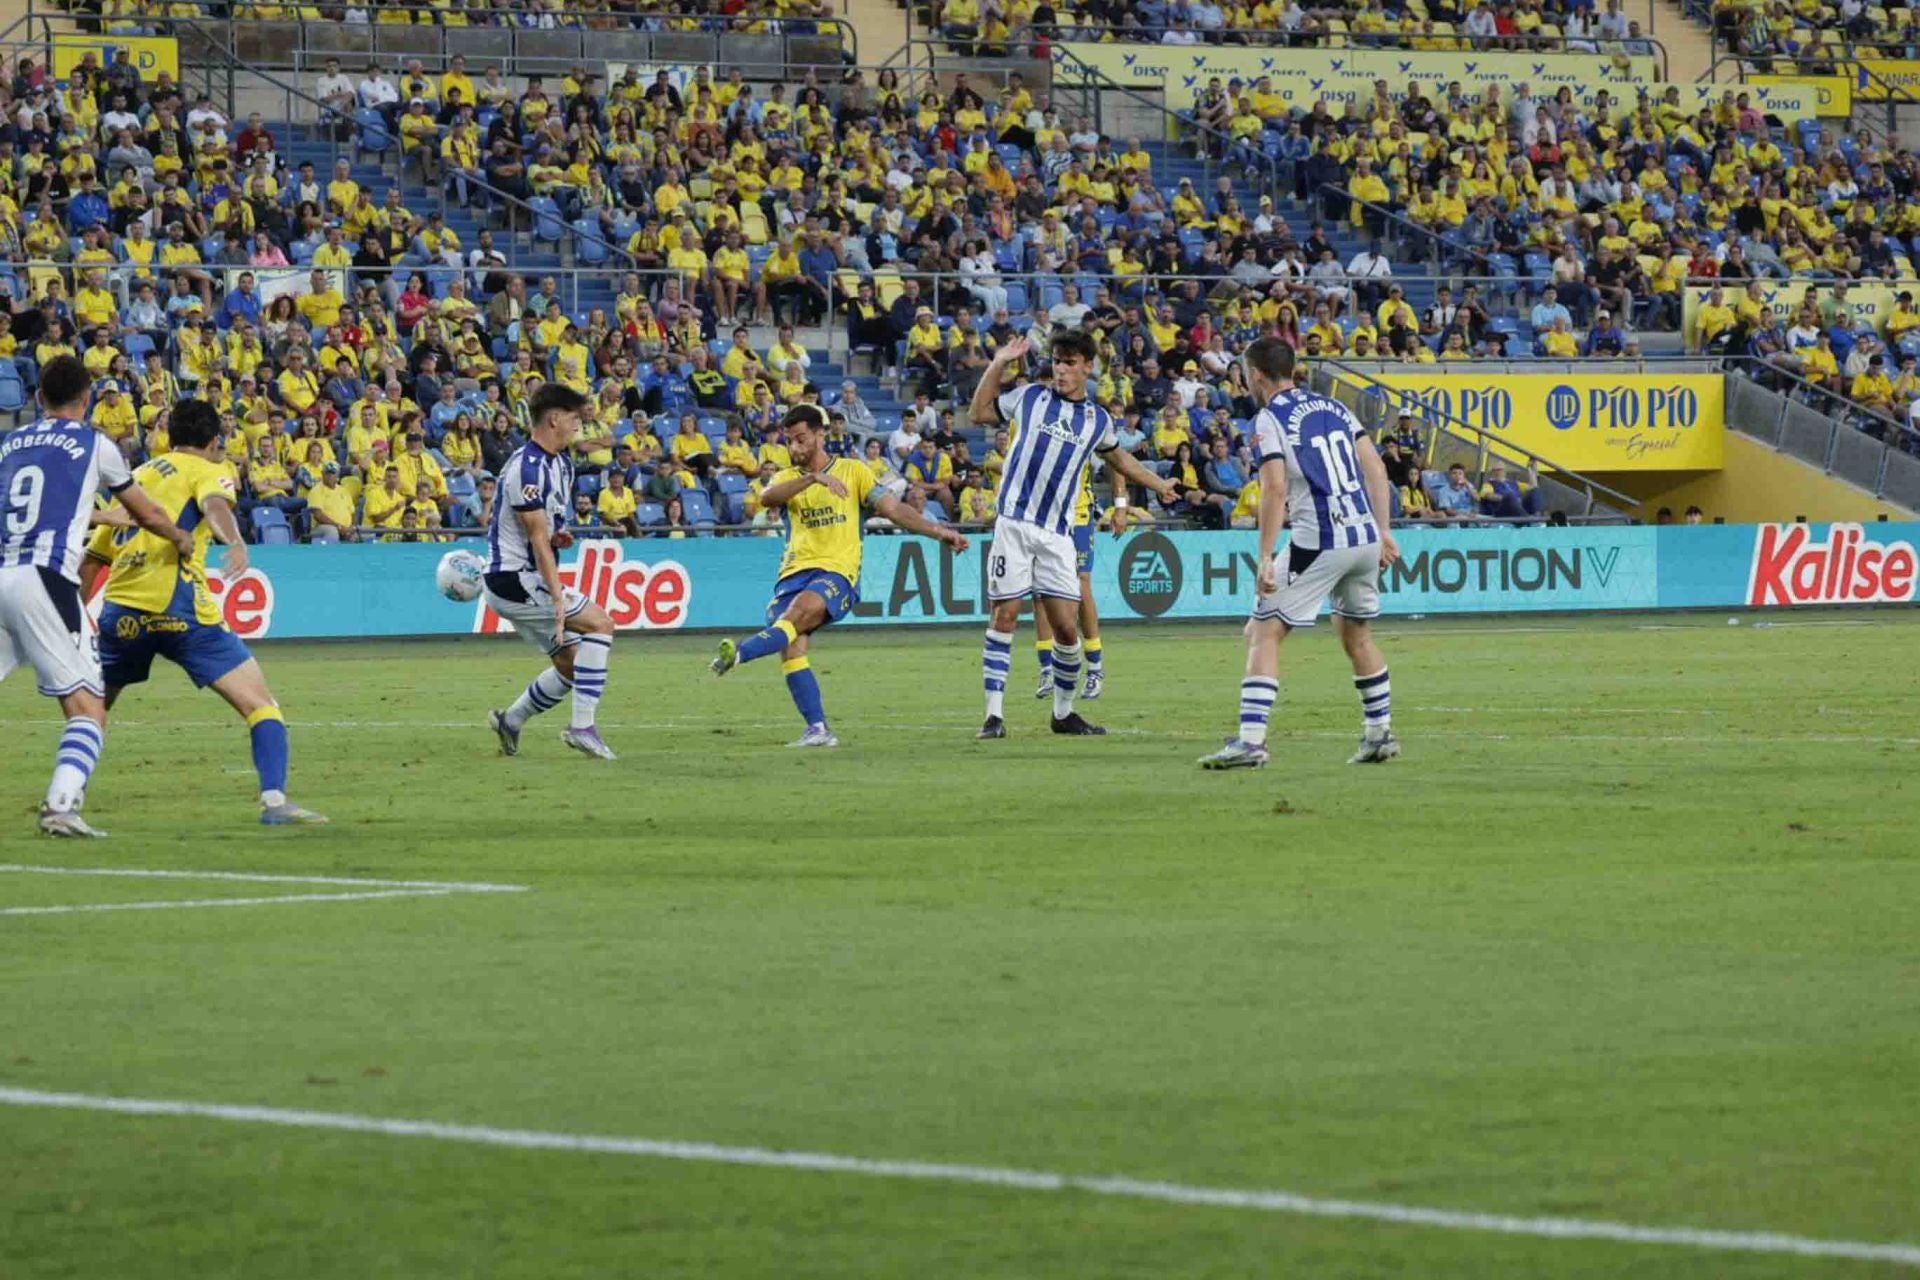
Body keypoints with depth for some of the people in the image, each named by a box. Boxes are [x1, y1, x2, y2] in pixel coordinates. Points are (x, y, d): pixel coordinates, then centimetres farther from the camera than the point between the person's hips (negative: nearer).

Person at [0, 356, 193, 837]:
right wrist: (181, 539, 41)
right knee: (88, 708, -3)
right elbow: (146, 514, 21)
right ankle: (61, 803, -22)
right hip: (45, 579, -4)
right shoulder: (94, 445, 9)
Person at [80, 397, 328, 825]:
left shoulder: (137, 477, 26)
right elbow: (214, 504, -16)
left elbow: (93, 559, 28)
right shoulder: (206, 470, 9)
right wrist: (235, 543, -35)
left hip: (120, 612, 6)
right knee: (259, 704, -3)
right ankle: (274, 800, -19)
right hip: (178, 609, -6)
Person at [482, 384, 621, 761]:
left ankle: (511, 721, 22)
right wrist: (558, 597, -26)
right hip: (513, 578, -10)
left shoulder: (560, 463, 13)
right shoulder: (526, 468, -18)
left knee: (571, 665, 9)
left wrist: (557, 536, 2)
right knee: (600, 623, -15)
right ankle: (582, 727, -17)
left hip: (526, 581, 10)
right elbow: (536, 538, -22)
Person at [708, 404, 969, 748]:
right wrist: (812, 478, -21)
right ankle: (818, 729, -13)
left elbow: (893, 508, 8)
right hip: (796, 570, 3)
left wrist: (938, 531, -3)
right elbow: (766, 497, -8)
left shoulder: (853, 470, 11)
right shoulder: (789, 478, 16)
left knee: (801, 609, -34)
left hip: (838, 570, -3)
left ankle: (739, 651, -53)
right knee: (791, 647, -16)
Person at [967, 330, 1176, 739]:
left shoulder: (1098, 420, 12)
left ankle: (1064, 712, 16)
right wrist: (998, 364, 6)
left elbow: (1117, 458, 32)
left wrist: (1159, 484, 37)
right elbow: (978, 413, 15)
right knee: (1004, 616, -7)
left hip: (1057, 534, 2)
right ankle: (994, 714, -3)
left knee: (1067, 627, -2)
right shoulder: (1030, 396, 7)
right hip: (1014, 524, -2)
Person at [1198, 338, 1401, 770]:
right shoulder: (1333, 407, 15)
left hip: (1319, 541, -7)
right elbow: (1375, 469, 13)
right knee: (1356, 632, 26)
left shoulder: (1269, 420, -5)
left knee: (1263, 633, -3)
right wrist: (1384, 531, 17)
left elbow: (1275, 490, -15)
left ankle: (1251, 741, -13)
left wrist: (1265, 558, -15)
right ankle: (1380, 735, 30)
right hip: (1366, 537, 7)